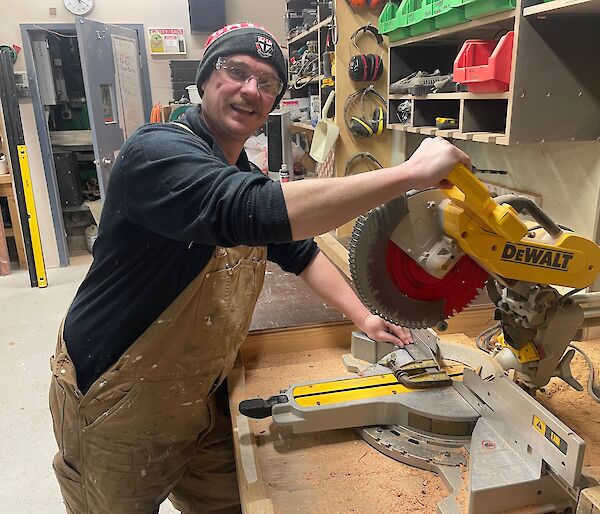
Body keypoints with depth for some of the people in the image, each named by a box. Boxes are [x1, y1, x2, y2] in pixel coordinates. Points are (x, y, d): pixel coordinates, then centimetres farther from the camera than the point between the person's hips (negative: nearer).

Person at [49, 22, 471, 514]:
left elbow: (300, 250, 14)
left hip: (197, 397, 7)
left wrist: (362, 316, 5)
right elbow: (256, 211, -42)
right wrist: (411, 172, -38)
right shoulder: (159, 151, -24)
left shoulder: (246, 176, 5)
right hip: (113, 405, -7)